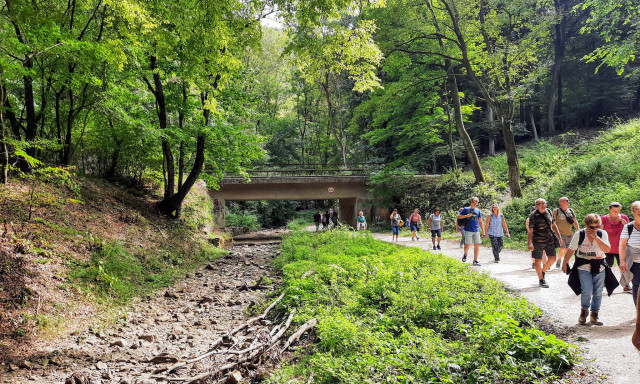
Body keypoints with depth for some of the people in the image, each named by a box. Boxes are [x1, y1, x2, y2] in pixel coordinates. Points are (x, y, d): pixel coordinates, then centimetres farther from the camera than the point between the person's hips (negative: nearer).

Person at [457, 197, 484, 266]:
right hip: (468, 231, -3)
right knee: (467, 245, -8)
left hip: (476, 231, 3)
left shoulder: (478, 211, 12)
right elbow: (458, 216, 1)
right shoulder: (465, 209, 3)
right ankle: (465, 254, 23)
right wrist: (466, 216, -15)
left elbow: (480, 221, 16)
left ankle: (475, 261, 5)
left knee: (477, 245, -2)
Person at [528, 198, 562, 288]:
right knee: (538, 260, 0)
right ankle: (541, 280, 12)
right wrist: (530, 243, -23)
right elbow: (530, 230, -14)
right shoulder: (533, 215, -10)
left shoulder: (549, 212, 7)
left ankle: (543, 271, 29)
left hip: (549, 240, 5)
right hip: (538, 241, -5)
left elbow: (553, 225, 18)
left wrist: (559, 237, 16)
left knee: (552, 258, 4)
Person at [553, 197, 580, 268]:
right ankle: (559, 259, 13)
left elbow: (575, 221, 16)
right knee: (562, 249, -15)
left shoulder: (571, 211, 10)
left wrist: (578, 230, 8)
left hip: (570, 234, 5)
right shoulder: (556, 211, -4)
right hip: (560, 234, -5)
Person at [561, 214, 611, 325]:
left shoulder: (603, 234, -1)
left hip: (599, 268, 2)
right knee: (587, 290, -14)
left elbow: (607, 249, -15)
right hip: (584, 267, -2)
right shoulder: (579, 235, -5)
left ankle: (594, 315, 20)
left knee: (598, 292, 4)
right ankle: (584, 311, 12)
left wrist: (596, 237, -21)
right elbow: (570, 250, 3)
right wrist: (564, 264, 7)